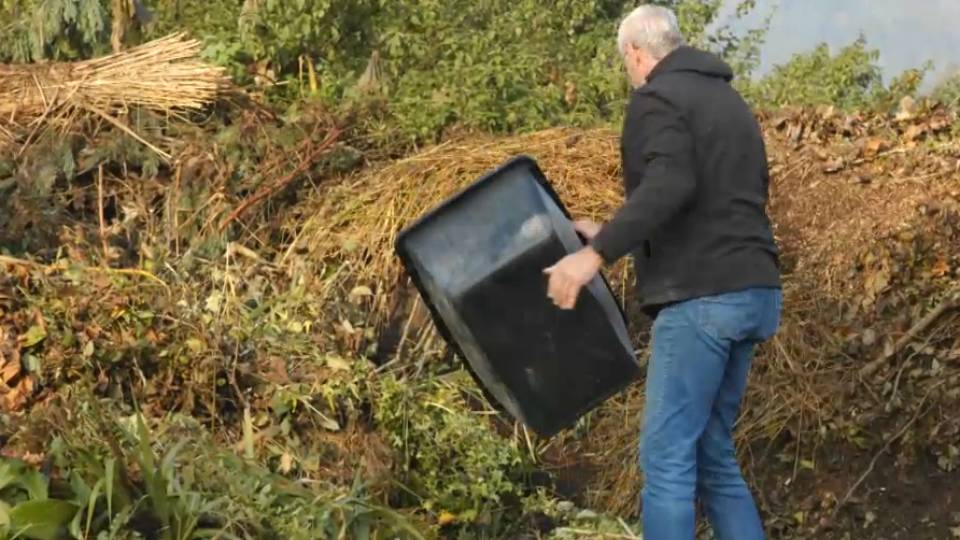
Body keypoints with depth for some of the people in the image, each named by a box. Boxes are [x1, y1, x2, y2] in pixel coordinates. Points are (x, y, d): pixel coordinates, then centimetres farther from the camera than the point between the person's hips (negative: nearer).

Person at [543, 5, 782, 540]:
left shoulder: (657, 98, -5)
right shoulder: (730, 100, 23)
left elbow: (669, 186, -23)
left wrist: (597, 253, -27)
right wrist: (612, 237, 29)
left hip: (702, 297, -9)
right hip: (753, 292, 9)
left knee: (668, 457, -6)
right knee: (713, 453, 14)